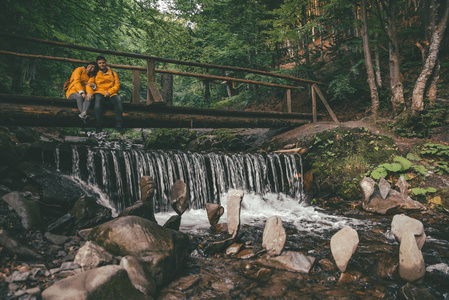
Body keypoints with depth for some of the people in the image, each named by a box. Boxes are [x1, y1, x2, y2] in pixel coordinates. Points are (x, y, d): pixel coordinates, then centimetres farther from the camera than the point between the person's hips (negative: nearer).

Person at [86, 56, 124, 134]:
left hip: (111, 93, 1)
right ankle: (99, 127, -41)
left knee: (118, 100, -33)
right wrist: (90, 92, -17)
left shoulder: (112, 73, 21)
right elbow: (89, 83, 7)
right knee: (98, 101, -37)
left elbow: (117, 85, 10)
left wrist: (109, 92, -8)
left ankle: (119, 125, -37)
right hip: (99, 92, -1)